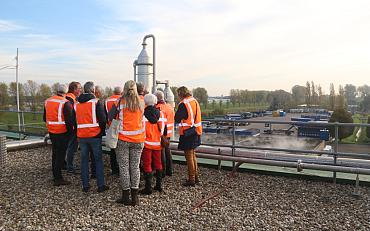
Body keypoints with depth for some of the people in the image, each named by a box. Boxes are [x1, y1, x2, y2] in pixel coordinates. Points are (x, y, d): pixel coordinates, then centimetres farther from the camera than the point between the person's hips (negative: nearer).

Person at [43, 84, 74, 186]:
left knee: (55, 153, 18)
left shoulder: (47, 101, 9)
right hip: (62, 132, -7)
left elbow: (45, 118, 18)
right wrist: (70, 131, -4)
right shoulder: (65, 103, -16)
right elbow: (69, 120, -16)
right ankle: (58, 178, 1)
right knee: (61, 154, -2)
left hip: (51, 132, 8)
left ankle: (55, 175, 29)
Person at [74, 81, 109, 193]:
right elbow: (103, 119, -11)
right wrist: (102, 131, 3)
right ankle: (101, 185, 8)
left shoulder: (76, 104, 9)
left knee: (84, 160, 11)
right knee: (98, 159, 4)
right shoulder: (96, 102, -8)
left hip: (82, 135, 4)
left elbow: (74, 120, 13)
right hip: (95, 135, -4)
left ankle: (85, 185, 16)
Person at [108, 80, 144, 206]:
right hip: (138, 139, 2)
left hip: (123, 139, -2)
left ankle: (126, 196, 13)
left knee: (124, 166, 7)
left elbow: (110, 117, -6)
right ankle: (135, 197, 14)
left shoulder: (120, 102, -6)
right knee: (135, 166, 10)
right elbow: (143, 118, 5)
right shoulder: (141, 103, 1)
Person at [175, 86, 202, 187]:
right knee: (193, 155, 19)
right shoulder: (195, 101, 7)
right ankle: (196, 177, 29)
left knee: (189, 157, 2)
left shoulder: (183, 104, -17)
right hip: (196, 132, 8)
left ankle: (191, 180, 11)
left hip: (187, 134, -8)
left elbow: (177, 119, -16)